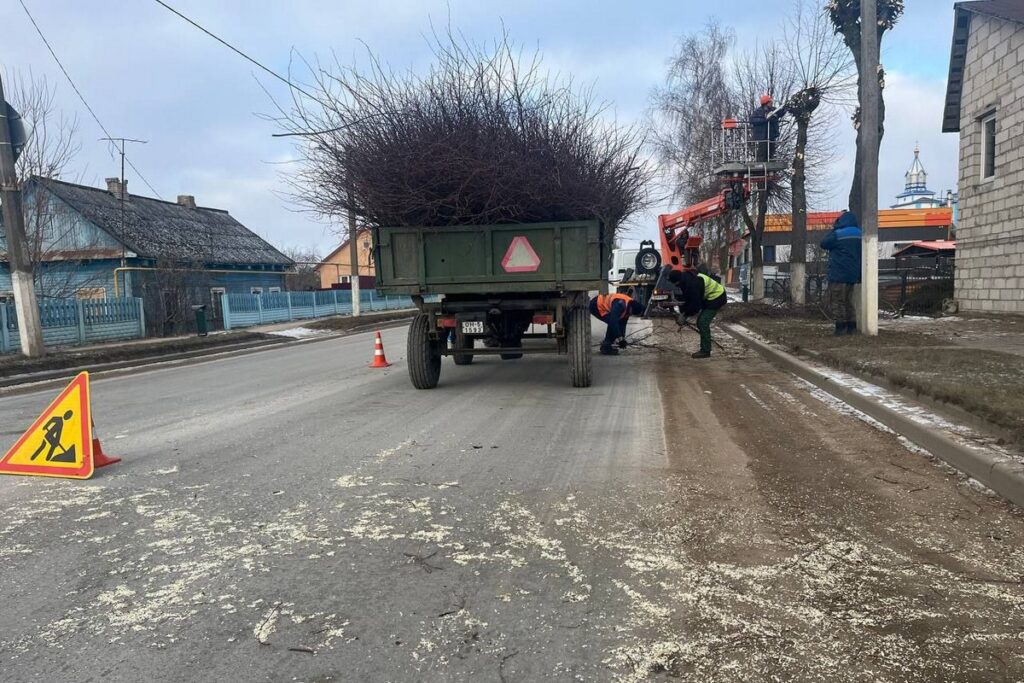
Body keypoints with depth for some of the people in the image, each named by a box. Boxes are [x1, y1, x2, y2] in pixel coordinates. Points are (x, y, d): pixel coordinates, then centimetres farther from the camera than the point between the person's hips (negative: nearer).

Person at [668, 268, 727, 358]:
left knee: (703, 323, -15)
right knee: (701, 322, 10)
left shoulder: (693, 283, -31)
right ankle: (705, 349, 16)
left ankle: (705, 351, -10)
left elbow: (695, 303, -26)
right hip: (709, 298, 10)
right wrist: (684, 312, -1)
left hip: (717, 298, -10)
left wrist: (685, 315, -15)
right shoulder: (686, 280, 0)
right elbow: (687, 299, 9)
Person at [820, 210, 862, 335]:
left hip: (838, 274, -7)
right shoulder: (859, 235, 11)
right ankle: (852, 327, 12)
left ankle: (841, 327, -9)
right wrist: (860, 276, 19)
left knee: (837, 301, -4)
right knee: (848, 301, 13)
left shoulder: (838, 234, -13)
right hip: (852, 275, 7)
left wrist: (833, 229, 8)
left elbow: (824, 244, 0)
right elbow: (861, 256, 14)